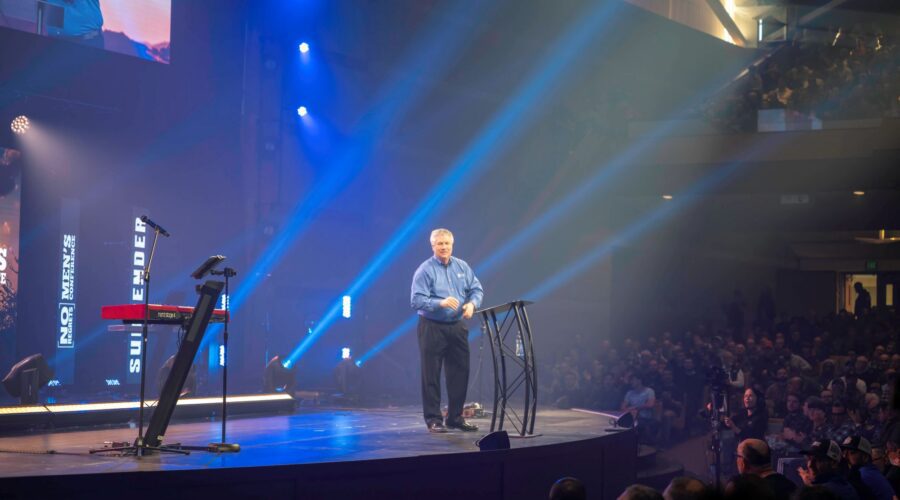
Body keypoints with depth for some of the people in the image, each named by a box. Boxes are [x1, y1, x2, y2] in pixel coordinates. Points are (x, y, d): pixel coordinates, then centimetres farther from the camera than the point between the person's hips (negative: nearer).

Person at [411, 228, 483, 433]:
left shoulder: (462, 267, 9)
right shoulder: (425, 270, -8)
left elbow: (477, 289, 10)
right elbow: (417, 300, -16)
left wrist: (472, 303, -12)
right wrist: (441, 303, -29)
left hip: (458, 327, 5)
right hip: (432, 328, -5)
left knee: (460, 372, 8)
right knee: (431, 375, -1)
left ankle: (455, 417, 20)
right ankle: (433, 419, 6)